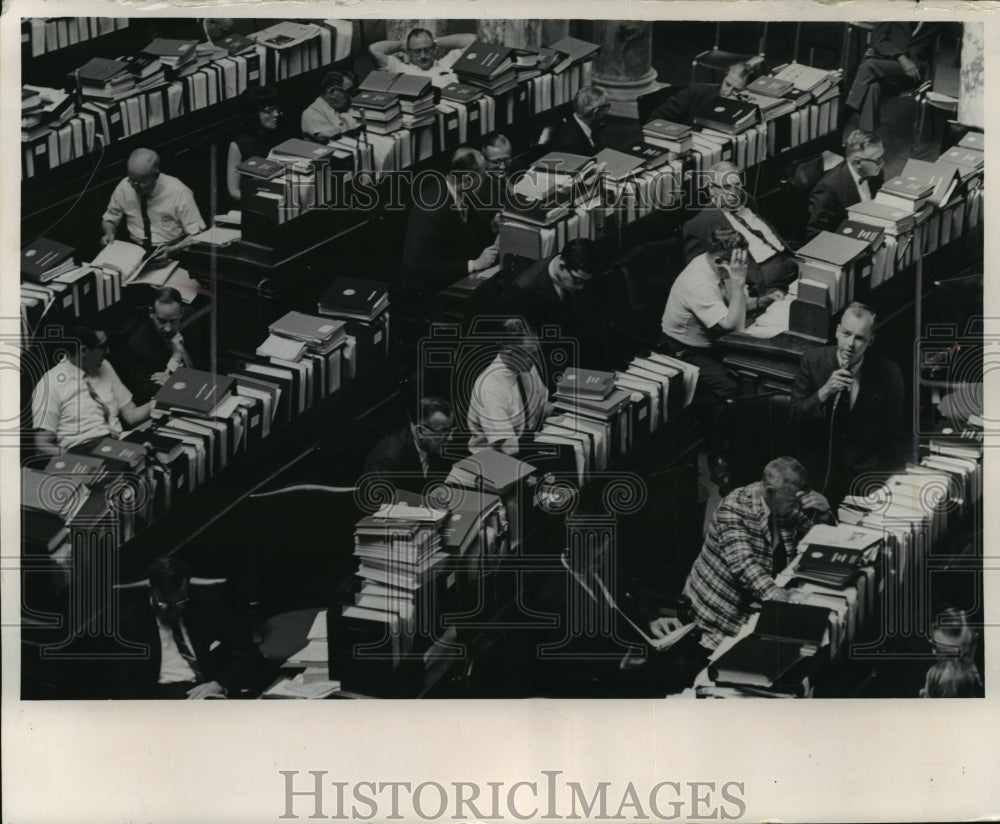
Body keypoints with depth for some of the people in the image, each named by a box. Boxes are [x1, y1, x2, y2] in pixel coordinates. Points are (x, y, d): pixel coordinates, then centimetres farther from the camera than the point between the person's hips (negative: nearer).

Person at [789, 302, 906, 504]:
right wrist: (825, 391, -19)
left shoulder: (888, 372, -4)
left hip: (867, 472, 0)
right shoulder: (813, 360, -3)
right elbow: (795, 415, -3)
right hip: (819, 471, 0)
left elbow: (893, 434, 5)